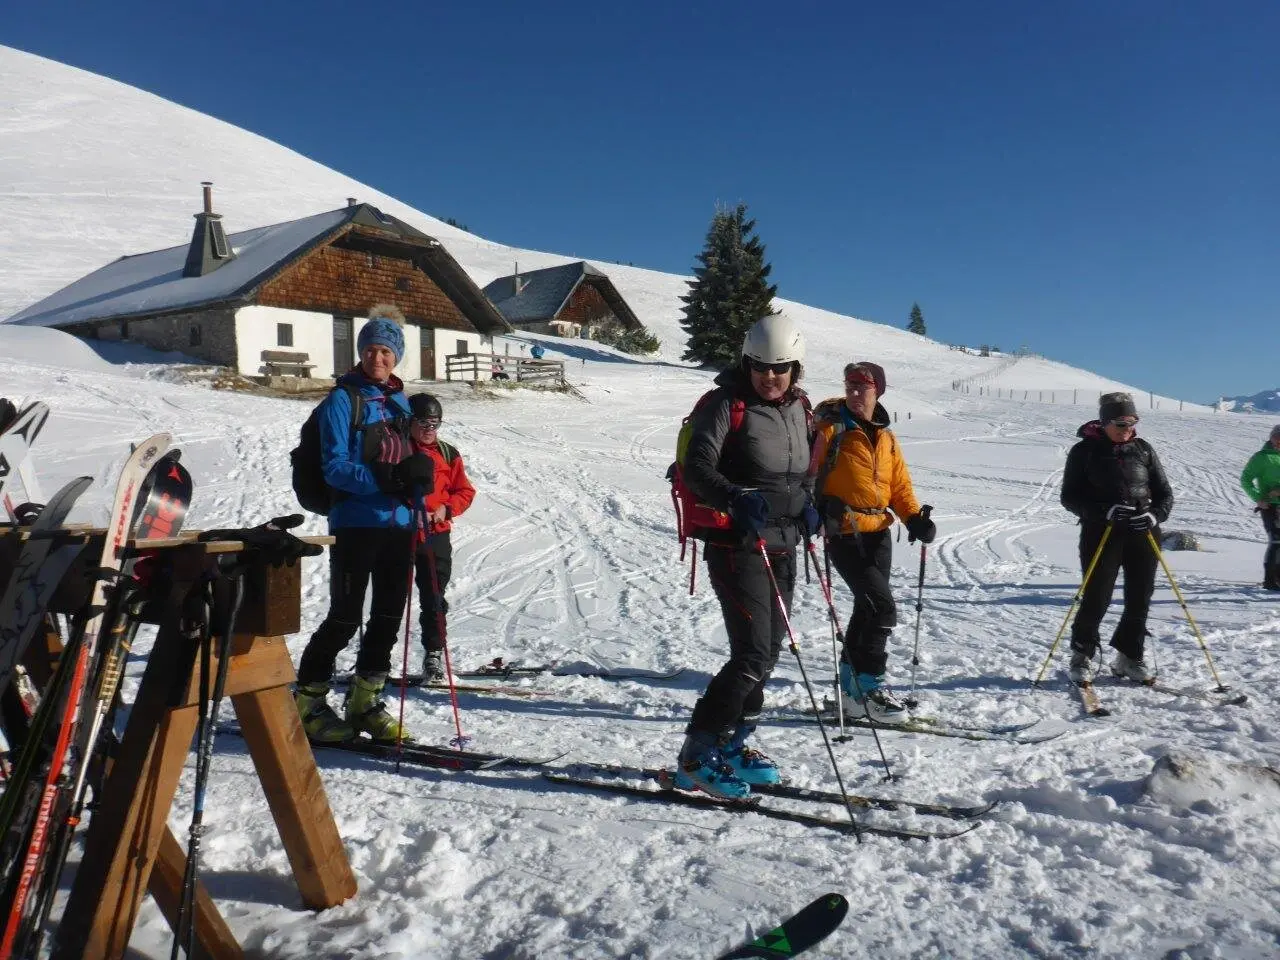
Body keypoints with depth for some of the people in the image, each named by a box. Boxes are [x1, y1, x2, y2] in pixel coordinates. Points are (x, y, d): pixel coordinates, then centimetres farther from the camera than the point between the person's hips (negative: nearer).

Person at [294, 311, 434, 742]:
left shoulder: (400, 401, 13)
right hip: (356, 523, -6)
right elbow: (334, 467, -13)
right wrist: (388, 479, -25)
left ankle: (364, 700, 25)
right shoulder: (342, 400, -5)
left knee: (389, 614, 11)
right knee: (345, 617, -2)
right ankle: (309, 701, 16)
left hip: (399, 523, 6)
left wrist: (416, 475, -4)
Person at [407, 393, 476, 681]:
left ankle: (434, 654, 18)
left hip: (436, 536, 2)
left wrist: (446, 509, -8)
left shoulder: (447, 454, 5)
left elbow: (465, 491, 9)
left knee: (434, 598, 7)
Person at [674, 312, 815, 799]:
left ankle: (730, 745, 27)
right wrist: (736, 499, -37)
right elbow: (697, 467, -20)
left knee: (768, 651, 12)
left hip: (782, 545, 8)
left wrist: (807, 505, 5)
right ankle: (695, 757, -1)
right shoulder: (726, 403, -10)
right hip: (737, 544, -8)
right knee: (753, 654, -13)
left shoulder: (798, 407, 11)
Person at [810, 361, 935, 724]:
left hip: (879, 534, 7)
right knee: (882, 608, -13)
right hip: (844, 535, -7)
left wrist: (915, 517, -2)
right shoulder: (830, 428, -7)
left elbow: (899, 485, 14)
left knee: (867, 610, 14)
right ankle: (869, 687, 0)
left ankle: (851, 688, 28)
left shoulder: (886, 438, 12)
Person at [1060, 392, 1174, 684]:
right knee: (1096, 599, -5)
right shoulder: (1085, 451, -1)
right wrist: (1105, 511, -19)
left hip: (1144, 534, 4)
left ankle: (1129, 658, 24)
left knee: (1140, 599, 7)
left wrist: (1154, 515, -11)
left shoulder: (1143, 449, 8)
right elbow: (1070, 497, -4)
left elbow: (1164, 493, 11)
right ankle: (1082, 657, 14)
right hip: (1101, 533, -4)